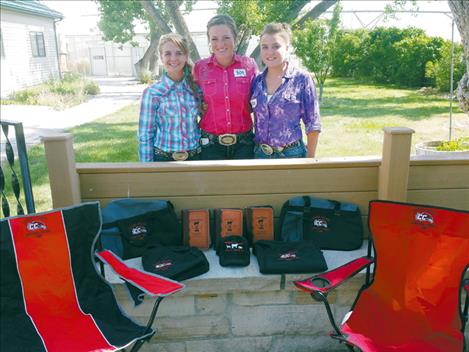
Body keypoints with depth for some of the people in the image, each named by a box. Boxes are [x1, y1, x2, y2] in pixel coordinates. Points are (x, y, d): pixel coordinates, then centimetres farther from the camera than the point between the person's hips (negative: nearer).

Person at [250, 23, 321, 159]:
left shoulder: (302, 80, -7)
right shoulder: (257, 81, 3)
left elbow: (312, 124, -5)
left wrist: (310, 159, -6)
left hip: (291, 153, -3)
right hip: (260, 153, 3)